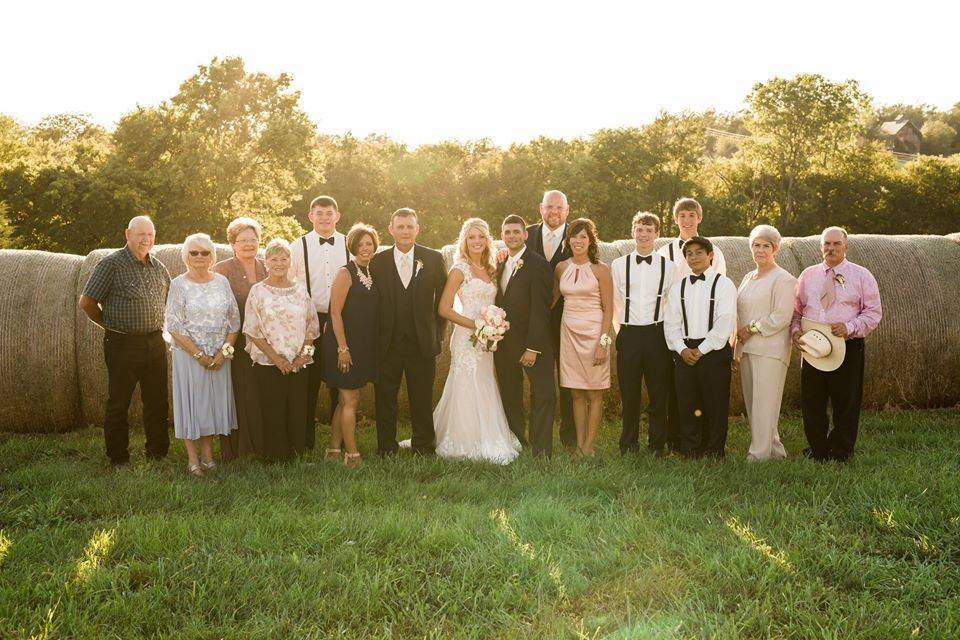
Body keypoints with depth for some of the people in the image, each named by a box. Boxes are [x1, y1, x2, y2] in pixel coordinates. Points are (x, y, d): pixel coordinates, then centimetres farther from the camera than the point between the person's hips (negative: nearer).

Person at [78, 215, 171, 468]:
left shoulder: (159, 267, 11)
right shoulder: (112, 264, -7)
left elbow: (169, 300, 26)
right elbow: (86, 302, -5)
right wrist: (111, 324, 3)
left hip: (155, 342, 5)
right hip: (123, 343, -5)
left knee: (157, 401, 10)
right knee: (118, 404, 3)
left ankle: (158, 454, 22)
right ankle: (119, 459, 13)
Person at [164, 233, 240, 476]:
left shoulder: (222, 282, 5)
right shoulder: (179, 285, -4)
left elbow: (234, 320, 5)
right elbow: (174, 326, -9)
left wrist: (225, 351, -7)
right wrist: (199, 355, -13)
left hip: (219, 355, 3)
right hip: (188, 353, -3)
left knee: (214, 399, 8)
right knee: (191, 399, 2)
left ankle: (207, 452, 20)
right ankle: (192, 457, 11)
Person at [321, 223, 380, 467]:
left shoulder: (371, 274, 10)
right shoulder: (345, 274, -11)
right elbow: (335, 313, -15)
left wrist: (368, 349, 11)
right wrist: (343, 349, -18)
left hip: (364, 347, 7)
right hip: (345, 345, -7)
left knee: (346, 400, 13)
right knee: (350, 401, -3)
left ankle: (334, 449, 22)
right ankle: (352, 454, 4)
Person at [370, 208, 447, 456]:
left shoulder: (434, 259, 1)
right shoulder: (377, 261, 1)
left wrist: (437, 331, 5)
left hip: (423, 343, 0)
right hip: (387, 343, 0)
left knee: (422, 399, 9)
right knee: (385, 398, 8)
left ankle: (423, 445, 23)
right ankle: (386, 446, 20)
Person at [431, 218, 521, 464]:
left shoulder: (490, 270, 14)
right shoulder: (459, 270, -6)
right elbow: (445, 308, -11)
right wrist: (475, 325, -14)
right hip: (466, 338, -6)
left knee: (484, 391, 9)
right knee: (466, 390, -3)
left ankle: (486, 441, 18)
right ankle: (464, 443, 6)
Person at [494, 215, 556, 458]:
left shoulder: (538, 265, -12)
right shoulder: (501, 265, 11)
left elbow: (540, 310, -17)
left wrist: (533, 347, -20)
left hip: (533, 343, -7)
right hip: (504, 344, 7)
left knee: (543, 396, -5)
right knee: (510, 398, 13)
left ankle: (541, 452, 1)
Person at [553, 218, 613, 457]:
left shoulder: (600, 270, -5)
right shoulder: (561, 268, 7)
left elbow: (608, 310, -6)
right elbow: (552, 299, 19)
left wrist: (603, 342, -13)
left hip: (594, 332, -4)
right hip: (569, 332, 4)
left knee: (594, 393, 2)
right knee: (577, 394, 7)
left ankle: (589, 447, 8)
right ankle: (579, 446, 12)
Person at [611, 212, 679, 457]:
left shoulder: (668, 267, 5)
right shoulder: (618, 265, 6)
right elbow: (614, 302, 7)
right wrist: (622, 330, 2)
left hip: (658, 334, 0)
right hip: (629, 334, 0)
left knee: (659, 393, 4)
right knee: (629, 393, 4)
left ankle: (657, 444, 16)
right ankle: (628, 445, 17)